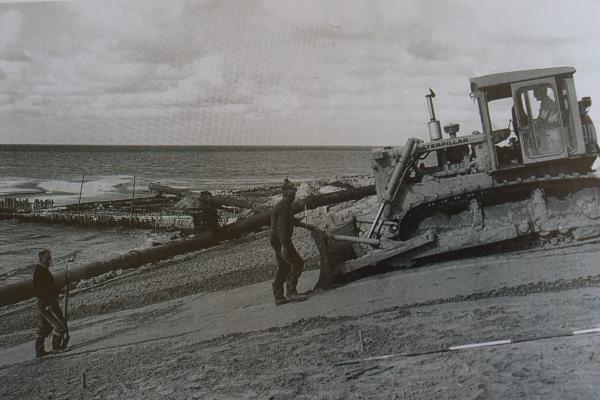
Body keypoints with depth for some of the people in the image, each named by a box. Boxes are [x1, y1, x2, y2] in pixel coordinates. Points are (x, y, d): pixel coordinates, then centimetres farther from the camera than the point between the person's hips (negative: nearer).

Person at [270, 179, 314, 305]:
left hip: (277, 242, 10)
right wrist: (284, 246, -29)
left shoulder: (284, 205, 16)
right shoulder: (284, 207, -17)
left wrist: (305, 226, 41)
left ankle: (278, 297, 15)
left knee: (283, 268, 14)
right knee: (298, 263, -7)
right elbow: (281, 227, -25)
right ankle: (291, 290, -7)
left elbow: (292, 220, 35)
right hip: (282, 242, -10)